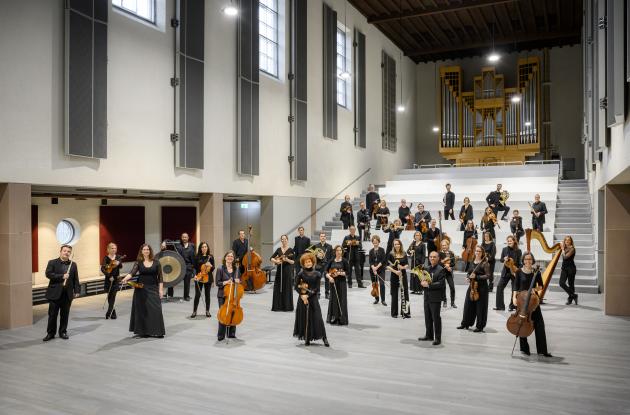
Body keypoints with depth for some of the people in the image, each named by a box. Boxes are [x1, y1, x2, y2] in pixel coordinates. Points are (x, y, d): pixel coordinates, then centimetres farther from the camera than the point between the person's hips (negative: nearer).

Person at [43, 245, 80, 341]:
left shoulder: (73, 264, 8)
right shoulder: (52, 263, 1)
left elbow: (76, 279, 7)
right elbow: (48, 274, -12)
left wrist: (77, 291, -1)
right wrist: (61, 276, -18)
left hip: (67, 294, 2)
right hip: (55, 293, -2)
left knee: (65, 315, 8)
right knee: (52, 314, 4)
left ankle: (63, 332, 20)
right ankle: (50, 333, 16)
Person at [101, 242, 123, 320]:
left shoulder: (118, 257, 2)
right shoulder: (106, 258, -4)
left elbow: (121, 266, -14)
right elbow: (102, 269, -14)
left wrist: (118, 263, -36)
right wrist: (109, 276, -24)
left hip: (116, 279, 1)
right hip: (108, 279, 0)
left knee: (113, 296, -5)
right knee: (109, 296, 6)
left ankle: (109, 313, -3)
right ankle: (113, 312, 18)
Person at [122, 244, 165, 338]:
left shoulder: (156, 262, 1)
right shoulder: (138, 262, 1)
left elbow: (160, 277, 3)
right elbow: (133, 272, -16)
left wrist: (161, 289, -3)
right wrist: (126, 278, -35)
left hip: (153, 289, 0)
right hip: (141, 289, 0)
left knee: (155, 309, -5)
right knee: (141, 309, 3)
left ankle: (157, 331, 2)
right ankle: (142, 331, 13)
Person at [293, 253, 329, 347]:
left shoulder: (317, 274, 0)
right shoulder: (300, 274, 0)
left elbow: (317, 288, -4)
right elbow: (296, 287, -1)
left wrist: (308, 295, -13)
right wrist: (302, 295, -15)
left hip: (313, 298, 0)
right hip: (302, 298, 0)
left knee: (317, 318, -3)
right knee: (304, 318, 3)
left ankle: (324, 338, 4)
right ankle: (307, 339, 14)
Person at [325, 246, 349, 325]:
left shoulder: (344, 261, -3)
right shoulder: (331, 261, 6)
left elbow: (347, 272, -6)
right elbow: (326, 271, 4)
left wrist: (339, 273, -18)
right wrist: (329, 277, -13)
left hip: (342, 283, -3)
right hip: (333, 282, 3)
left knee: (341, 300, -2)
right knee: (333, 300, 8)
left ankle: (342, 319, 6)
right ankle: (333, 318, 19)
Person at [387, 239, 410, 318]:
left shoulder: (404, 254, 4)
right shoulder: (391, 254, -5)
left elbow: (407, 264, 7)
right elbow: (388, 266, -7)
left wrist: (403, 267, -14)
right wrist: (395, 271, -20)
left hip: (403, 275, 2)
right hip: (394, 276, -2)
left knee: (405, 294, 3)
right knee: (394, 294, 4)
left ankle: (405, 312, 12)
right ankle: (394, 313, 15)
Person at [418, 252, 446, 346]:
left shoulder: (440, 269, -9)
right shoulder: (427, 268, 13)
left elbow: (440, 284, -17)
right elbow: (423, 279, 19)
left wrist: (428, 285, -20)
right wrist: (422, 282, -4)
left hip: (435, 298, -7)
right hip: (427, 297, 7)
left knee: (436, 318, -2)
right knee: (427, 317, 14)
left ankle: (438, 338, 5)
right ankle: (429, 335, 27)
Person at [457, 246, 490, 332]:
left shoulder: (484, 263, -9)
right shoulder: (472, 262, 9)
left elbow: (488, 276, -14)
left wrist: (476, 277, -21)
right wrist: (468, 277, 0)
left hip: (481, 287, -6)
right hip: (472, 286, 6)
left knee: (480, 307, 2)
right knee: (468, 305, 11)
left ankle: (480, 326, 14)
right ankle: (465, 323, 24)